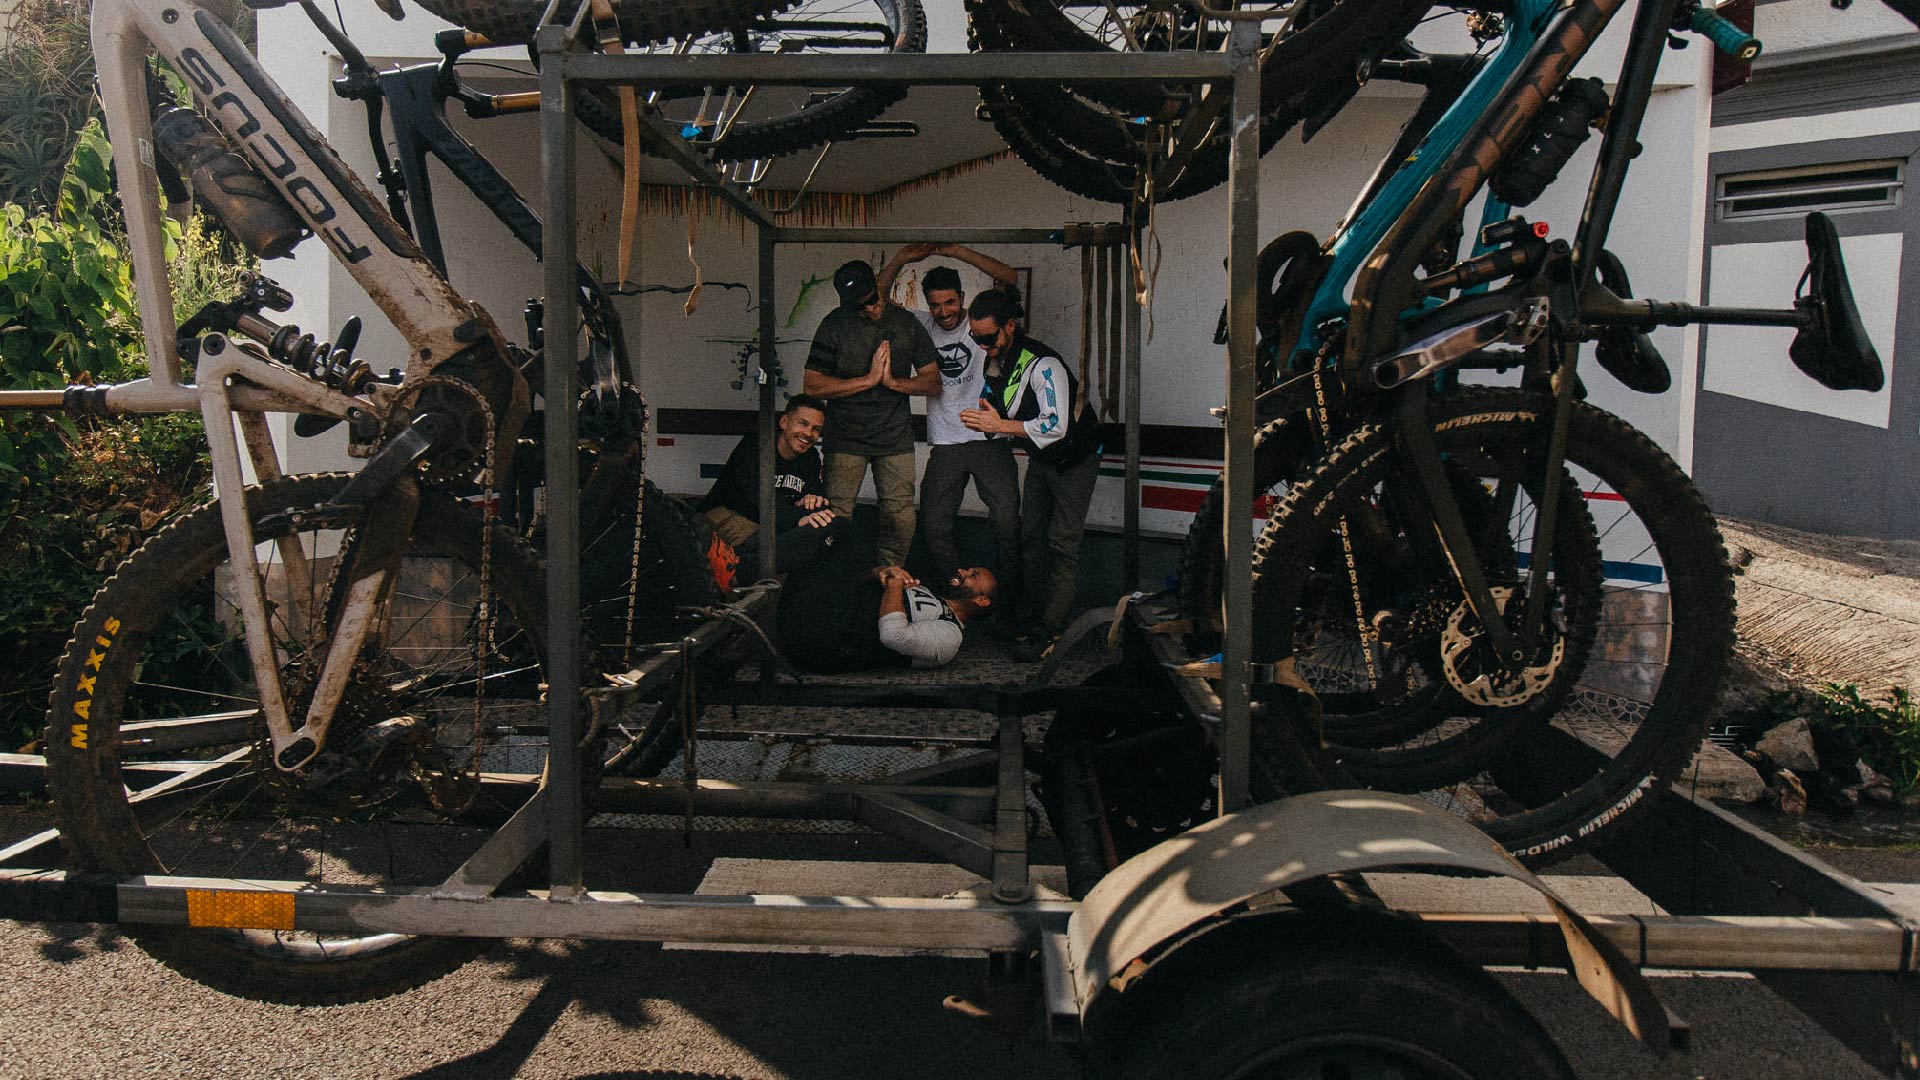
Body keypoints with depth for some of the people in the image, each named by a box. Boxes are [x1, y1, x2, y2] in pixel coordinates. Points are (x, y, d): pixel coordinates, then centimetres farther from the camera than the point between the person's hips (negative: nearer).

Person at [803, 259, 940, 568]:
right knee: (836, 518, -4)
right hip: (846, 438, -2)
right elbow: (813, 385, -9)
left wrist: (893, 381, -11)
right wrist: (869, 380, -14)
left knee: (901, 518, -1)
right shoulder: (835, 325, -3)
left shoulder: (906, 323, 4)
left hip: (896, 437, 2)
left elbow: (933, 380, 6)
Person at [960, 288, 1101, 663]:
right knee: (1031, 536, 6)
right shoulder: (995, 361, -1)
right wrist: (988, 416, -10)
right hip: (1040, 459, 9)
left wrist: (1000, 425, -30)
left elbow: (1056, 426, -33)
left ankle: (1050, 630, -12)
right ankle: (1030, 617, 11)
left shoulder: (1043, 365, -28)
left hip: (1074, 459, -8)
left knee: (1061, 544, -12)